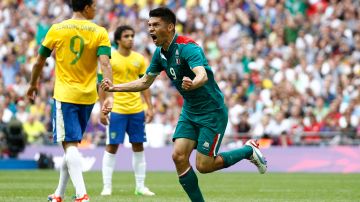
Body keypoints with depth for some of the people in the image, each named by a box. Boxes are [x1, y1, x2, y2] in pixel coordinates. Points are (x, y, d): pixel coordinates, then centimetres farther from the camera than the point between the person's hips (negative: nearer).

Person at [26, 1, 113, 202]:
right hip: (88, 96, 2)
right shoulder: (100, 32, -3)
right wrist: (108, 95, -19)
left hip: (65, 95, -2)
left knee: (70, 144, -8)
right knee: (72, 144, 17)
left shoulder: (56, 29, -1)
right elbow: (105, 64, -15)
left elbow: (40, 61, 7)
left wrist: (33, 84, 24)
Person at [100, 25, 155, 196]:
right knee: (112, 146, -3)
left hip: (137, 109, 4)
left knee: (138, 146, 6)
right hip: (116, 109, -4)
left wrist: (150, 107, 5)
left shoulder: (139, 59, 7)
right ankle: (107, 186, 2)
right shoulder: (110, 58, -4)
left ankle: (140, 186, 14)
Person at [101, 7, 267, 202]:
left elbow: (202, 75, -42)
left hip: (212, 112, -7)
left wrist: (192, 83, -64)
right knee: (179, 156, -10)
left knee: (203, 166, -8)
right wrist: (114, 87, 6)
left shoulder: (188, 47, -24)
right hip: (189, 111, 7)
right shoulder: (160, 52, 1)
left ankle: (249, 150, 14)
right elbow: (145, 82, 15)